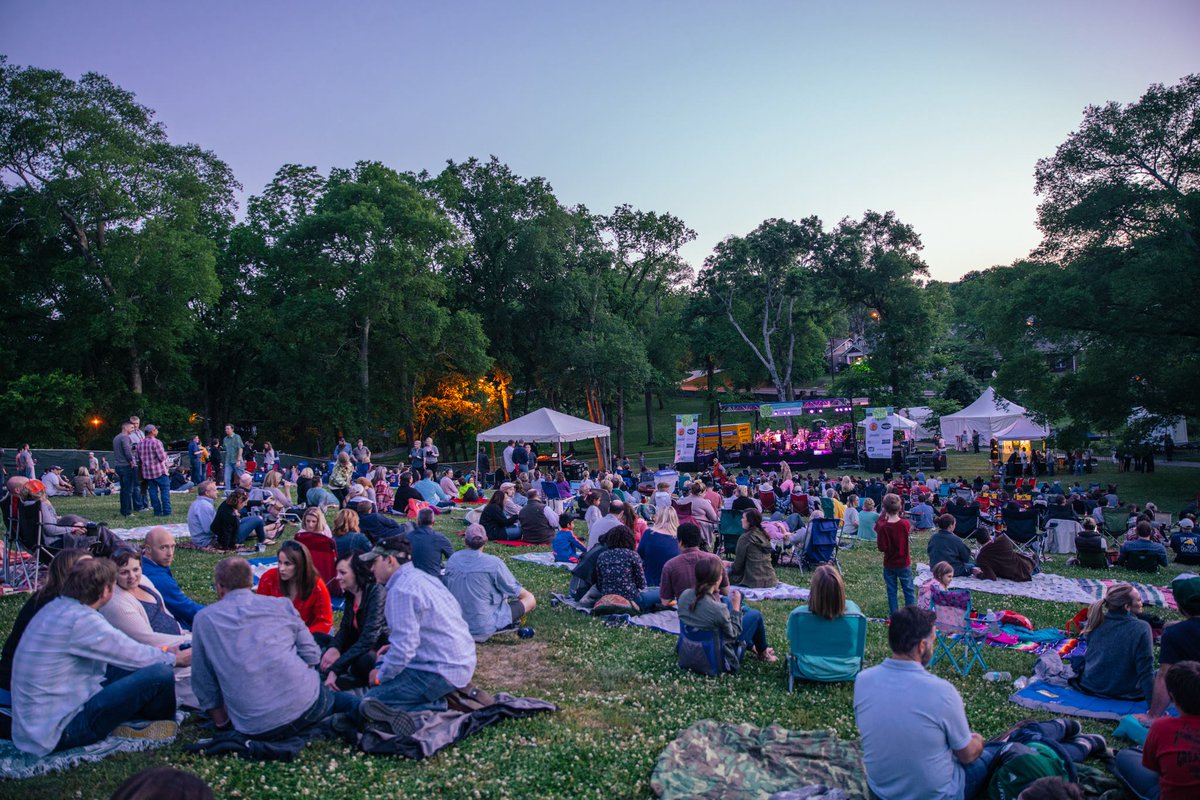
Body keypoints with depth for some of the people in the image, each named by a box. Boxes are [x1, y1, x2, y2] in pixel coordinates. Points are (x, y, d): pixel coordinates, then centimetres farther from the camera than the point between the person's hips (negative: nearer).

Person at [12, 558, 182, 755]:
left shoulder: (57, 607, 5)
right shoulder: (81, 620, -24)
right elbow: (138, 657, -13)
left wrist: (160, 652, 22)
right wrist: (175, 659, 5)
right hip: (58, 732, -10)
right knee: (161, 673, -13)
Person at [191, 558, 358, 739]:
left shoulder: (204, 619, 7)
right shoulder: (281, 604, 7)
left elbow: (203, 682, 11)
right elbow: (311, 655, 5)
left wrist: (222, 721, 23)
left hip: (256, 728, 0)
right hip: (304, 706, 0)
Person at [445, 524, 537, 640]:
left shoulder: (452, 560, -4)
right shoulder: (493, 563, -18)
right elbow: (515, 590, -6)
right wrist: (527, 594, 18)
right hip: (484, 628, -5)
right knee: (530, 599, 8)